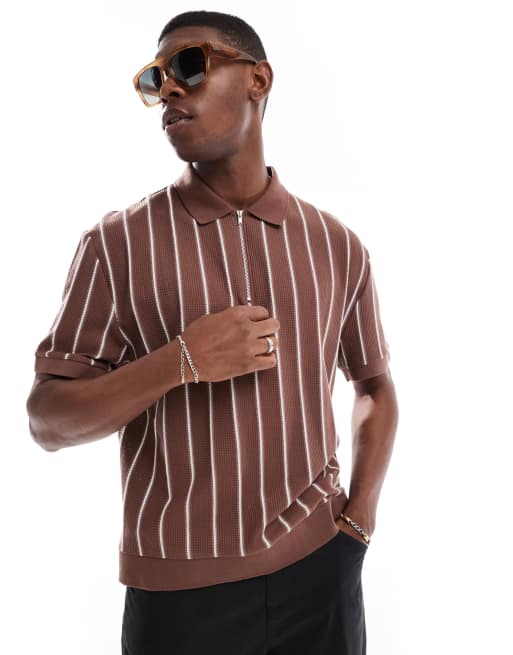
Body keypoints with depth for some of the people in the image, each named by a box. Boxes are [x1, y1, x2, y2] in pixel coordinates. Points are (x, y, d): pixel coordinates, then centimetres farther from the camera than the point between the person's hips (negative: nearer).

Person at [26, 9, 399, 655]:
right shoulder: (117, 243, -7)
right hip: (180, 590, -1)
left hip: (319, 570, 2)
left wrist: (360, 517, 1)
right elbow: (46, 421, -8)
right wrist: (181, 363, -21)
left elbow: (375, 384, 12)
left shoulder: (336, 245, 0)